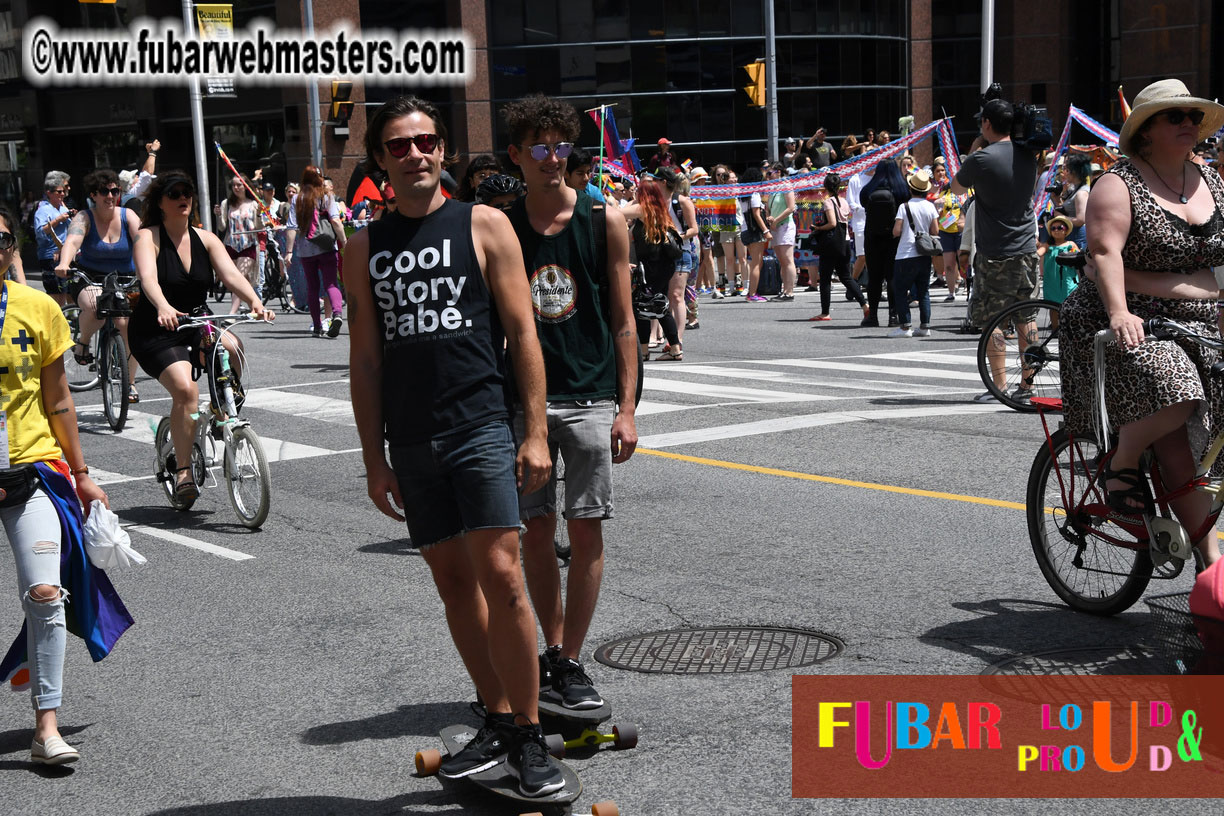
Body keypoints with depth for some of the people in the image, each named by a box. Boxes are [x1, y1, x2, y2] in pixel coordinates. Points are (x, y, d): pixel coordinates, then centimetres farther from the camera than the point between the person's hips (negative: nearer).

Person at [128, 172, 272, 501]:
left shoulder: (205, 239, 4)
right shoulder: (148, 237, -8)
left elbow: (231, 274, -11)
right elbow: (148, 278, -27)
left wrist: (255, 302, -31)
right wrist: (164, 308, -48)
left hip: (198, 326, 4)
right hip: (155, 333, -4)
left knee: (231, 346, -29)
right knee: (185, 388, -27)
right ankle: (183, 471, -13)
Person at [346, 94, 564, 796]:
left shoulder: (484, 226, 2)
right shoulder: (366, 248, 11)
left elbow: (523, 333, 0)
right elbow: (365, 359, 12)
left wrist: (536, 432, -7)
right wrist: (375, 459, 7)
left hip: (482, 428, -4)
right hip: (411, 443, 4)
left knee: (500, 576, -11)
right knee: (454, 583, 8)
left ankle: (530, 737, -2)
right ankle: (497, 721, 20)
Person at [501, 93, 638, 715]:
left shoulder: (603, 221, 1)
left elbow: (623, 321, 2)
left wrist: (626, 408, -5)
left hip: (590, 397, -1)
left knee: (586, 529, -2)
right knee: (536, 529, 6)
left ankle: (571, 663, 8)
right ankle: (553, 652, 20)